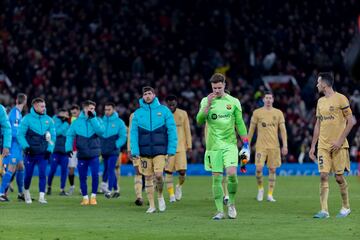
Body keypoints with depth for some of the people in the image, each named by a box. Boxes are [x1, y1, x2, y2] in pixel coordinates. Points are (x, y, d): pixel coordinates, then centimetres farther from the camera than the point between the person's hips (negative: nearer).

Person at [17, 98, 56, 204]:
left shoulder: (48, 120, 5)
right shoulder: (27, 119, -6)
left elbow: (53, 136, 10)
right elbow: (20, 134, -7)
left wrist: (50, 149, -1)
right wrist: (26, 146, -18)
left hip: (43, 153, 2)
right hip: (30, 153, -2)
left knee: (43, 174, -8)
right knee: (28, 175, 6)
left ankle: (41, 197, -6)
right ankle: (26, 192, 32)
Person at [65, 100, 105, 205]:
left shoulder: (97, 120, 2)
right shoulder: (77, 122, 3)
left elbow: (101, 131, -14)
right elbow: (70, 135, 2)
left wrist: (92, 118, -15)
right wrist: (68, 148, -11)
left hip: (94, 154, -1)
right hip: (82, 154, 1)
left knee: (95, 175, -8)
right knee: (82, 177, 5)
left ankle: (93, 196, 8)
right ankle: (85, 197, 17)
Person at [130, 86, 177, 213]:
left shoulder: (164, 110, 2)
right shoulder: (138, 113, 7)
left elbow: (172, 130, 2)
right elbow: (133, 133, 5)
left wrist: (171, 150, -4)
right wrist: (135, 150, -5)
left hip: (160, 150, -2)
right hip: (144, 150, 2)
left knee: (158, 174, -16)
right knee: (148, 177, 3)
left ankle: (160, 196, 12)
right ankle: (151, 205, 12)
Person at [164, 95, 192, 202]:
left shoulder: (183, 114, 6)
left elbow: (187, 130, 9)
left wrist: (189, 145, 5)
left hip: (181, 147, 0)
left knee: (182, 171, -7)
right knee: (168, 171, -3)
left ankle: (179, 186, 22)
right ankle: (171, 194, 4)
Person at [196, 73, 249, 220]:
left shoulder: (233, 102, 5)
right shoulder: (206, 101, 5)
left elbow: (240, 124, 8)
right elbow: (199, 121, -5)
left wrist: (246, 145, 4)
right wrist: (208, 105, -16)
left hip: (230, 144, -1)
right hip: (213, 146, 1)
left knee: (232, 173, -16)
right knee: (216, 178, -1)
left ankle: (231, 203, 6)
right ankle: (220, 211, 5)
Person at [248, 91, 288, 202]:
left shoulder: (278, 113, 7)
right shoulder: (257, 112, 3)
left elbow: (283, 130, 6)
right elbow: (251, 130, 7)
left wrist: (285, 145, -3)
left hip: (274, 146, 1)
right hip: (261, 146, -1)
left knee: (272, 169, 2)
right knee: (259, 168, -13)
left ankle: (270, 194, 8)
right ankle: (260, 188, 12)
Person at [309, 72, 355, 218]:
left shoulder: (340, 99, -7)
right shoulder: (320, 101, 13)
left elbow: (350, 122, -8)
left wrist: (340, 140, -15)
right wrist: (313, 146, 14)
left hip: (338, 146, -5)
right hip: (323, 145, 5)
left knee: (339, 177, -1)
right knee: (323, 176, -5)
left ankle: (346, 208, 17)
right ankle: (324, 210, -7)